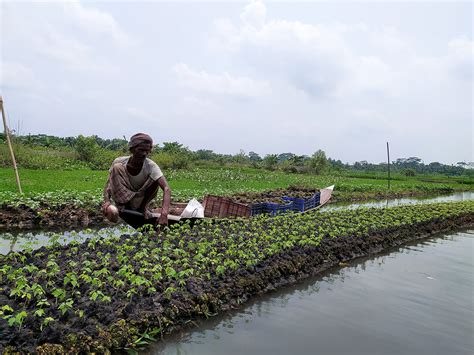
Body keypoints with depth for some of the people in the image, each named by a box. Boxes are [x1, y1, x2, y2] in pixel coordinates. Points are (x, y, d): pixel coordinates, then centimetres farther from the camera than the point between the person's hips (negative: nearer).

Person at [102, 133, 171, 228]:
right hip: (121, 201, -1)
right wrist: (106, 201, -34)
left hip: (139, 202, 1)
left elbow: (166, 189, -34)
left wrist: (164, 214, -49)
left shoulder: (151, 166, -21)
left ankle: (142, 208, -7)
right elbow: (108, 185, -12)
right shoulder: (119, 162, -17)